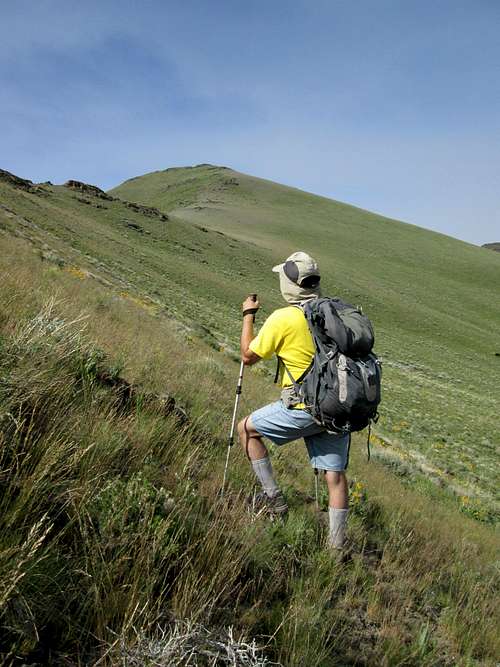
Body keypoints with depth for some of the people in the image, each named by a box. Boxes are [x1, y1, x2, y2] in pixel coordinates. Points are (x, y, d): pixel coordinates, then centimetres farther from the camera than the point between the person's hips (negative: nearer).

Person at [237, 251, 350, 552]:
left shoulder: (283, 318, -13)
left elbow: (248, 356, -1)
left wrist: (248, 315, 10)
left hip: (304, 407, -6)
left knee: (247, 428, 15)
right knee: (335, 474, 13)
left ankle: (273, 497, 18)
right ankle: (338, 545, 22)